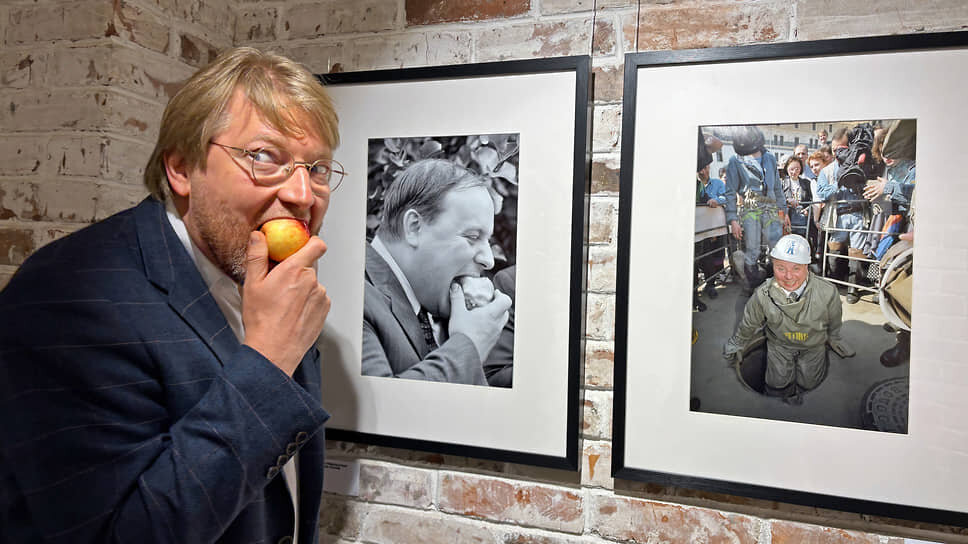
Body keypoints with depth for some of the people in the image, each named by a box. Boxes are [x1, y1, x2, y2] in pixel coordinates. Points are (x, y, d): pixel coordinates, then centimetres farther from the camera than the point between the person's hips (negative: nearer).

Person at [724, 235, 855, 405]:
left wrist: (834, 339, 14)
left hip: (813, 344, 1)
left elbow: (834, 321, -4)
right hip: (779, 344, 0)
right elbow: (749, 322, -7)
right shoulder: (763, 295, -29)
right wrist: (738, 343, 8)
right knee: (778, 385, 3)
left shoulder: (827, 292, -29)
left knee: (809, 383, 11)